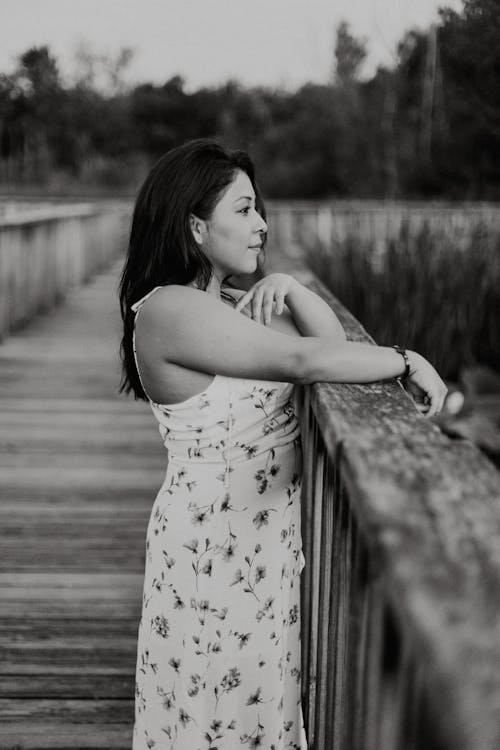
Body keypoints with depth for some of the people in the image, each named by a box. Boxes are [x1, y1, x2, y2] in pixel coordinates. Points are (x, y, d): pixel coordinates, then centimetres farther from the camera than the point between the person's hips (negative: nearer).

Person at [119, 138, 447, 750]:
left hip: (270, 528, 9)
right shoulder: (169, 310, -20)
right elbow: (305, 361, -25)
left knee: (262, 700, 18)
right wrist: (409, 362, -16)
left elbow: (332, 342, 9)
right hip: (214, 542, -9)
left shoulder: (229, 304, 11)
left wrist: (286, 290, -7)